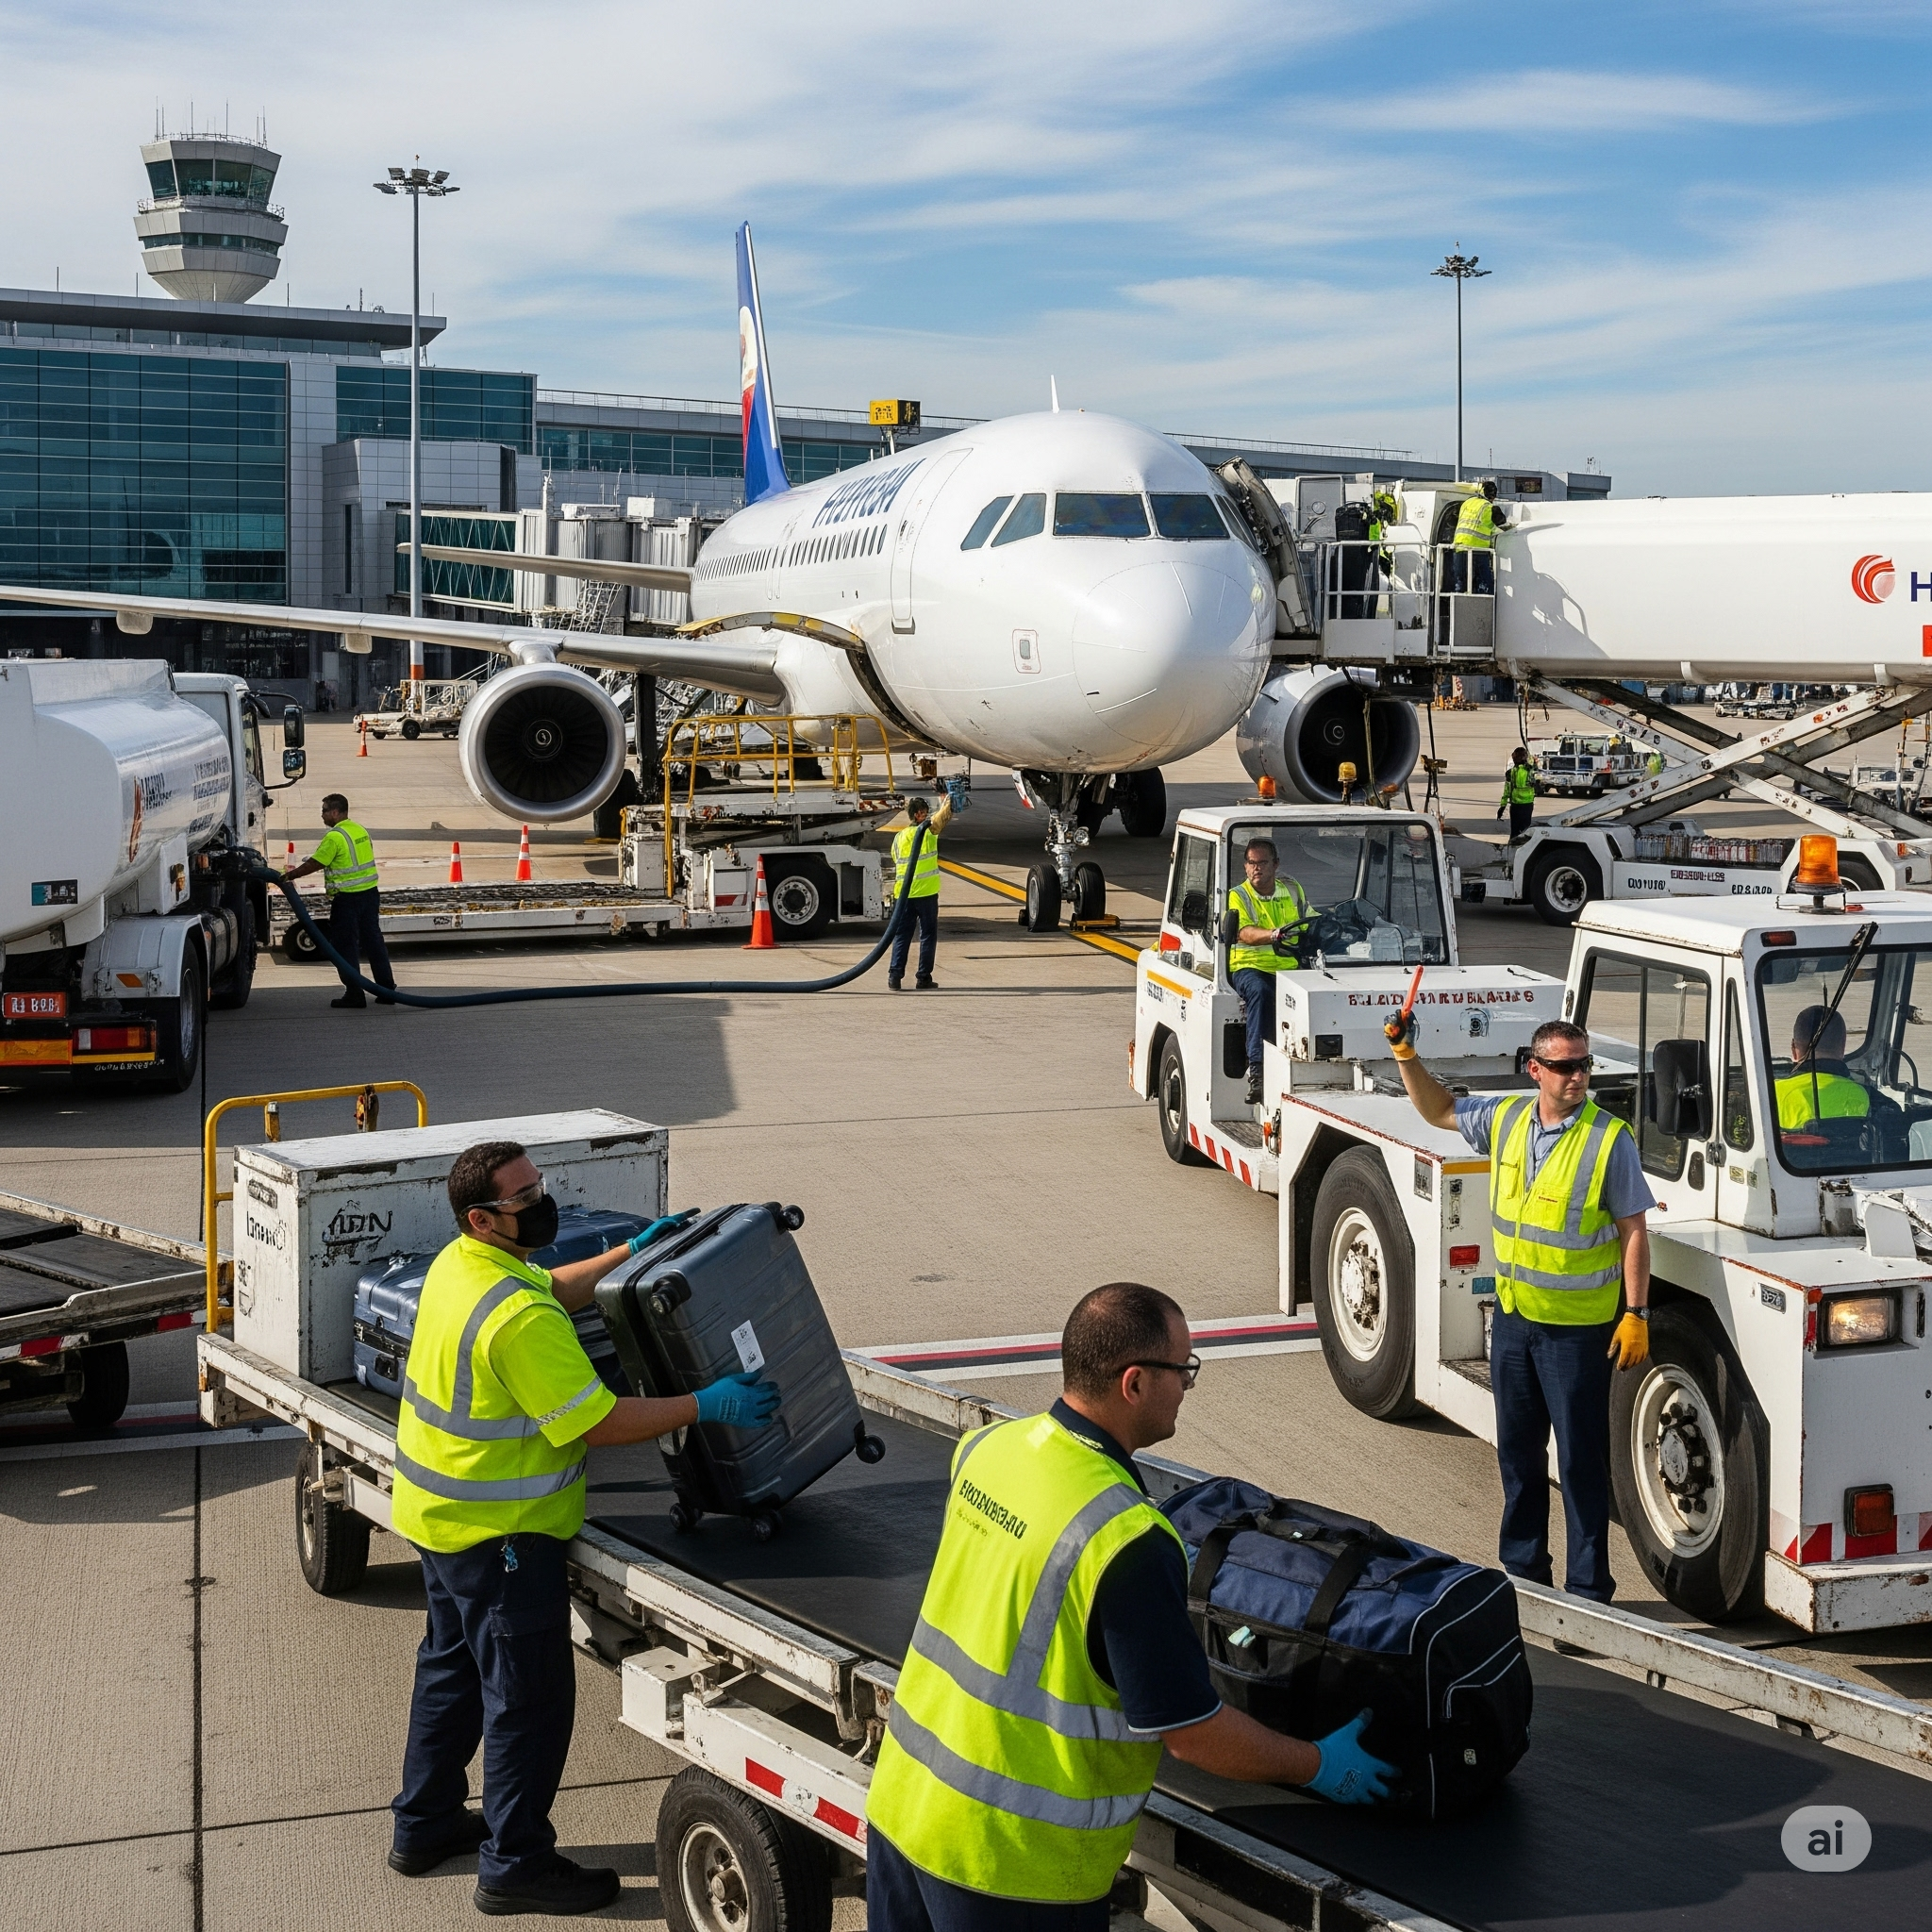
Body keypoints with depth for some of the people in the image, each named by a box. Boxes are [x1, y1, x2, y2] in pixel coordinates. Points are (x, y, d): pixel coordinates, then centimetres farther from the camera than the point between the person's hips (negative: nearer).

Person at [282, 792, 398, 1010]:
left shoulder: (335, 837, -15)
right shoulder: (360, 830, 10)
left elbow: (314, 864, -12)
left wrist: (290, 875, -1)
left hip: (347, 898, -8)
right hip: (370, 893, 8)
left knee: (345, 946, 1)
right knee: (373, 941, 12)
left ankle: (354, 994, 2)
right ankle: (387, 990, 14)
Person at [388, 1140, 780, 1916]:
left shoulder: (459, 1264, 2)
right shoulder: (519, 1318, -30)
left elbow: (555, 1287, 21)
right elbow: (597, 1421, -28)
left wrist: (630, 1254, 16)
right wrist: (705, 1406, -24)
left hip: (440, 1513, 10)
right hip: (499, 1533, -10)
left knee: (452, 1668, 23)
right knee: (529, 1697, 0)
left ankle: (426, 1824, 36)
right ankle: (515, 1864, 9)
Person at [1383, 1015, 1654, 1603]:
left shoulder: (1610, 1139, -13)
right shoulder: (1506, 1118, 2)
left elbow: (1634, 1231, -9)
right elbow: (1439, 1109, 20)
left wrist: (1637, 1316, -12)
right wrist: (1406, 1056, 6)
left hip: (1579, 1328, -6)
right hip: (1513, 1317, 6)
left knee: (1581, 1462, 0)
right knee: (1517, 1451, 16)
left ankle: (1587, 1591, 8)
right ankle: (1523, 1571, 31)